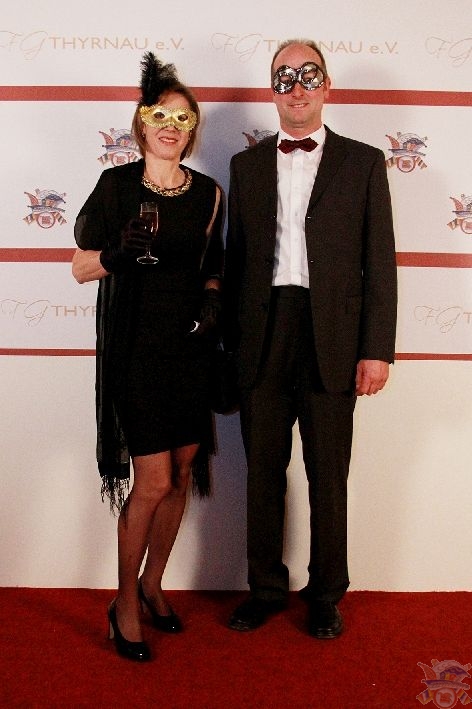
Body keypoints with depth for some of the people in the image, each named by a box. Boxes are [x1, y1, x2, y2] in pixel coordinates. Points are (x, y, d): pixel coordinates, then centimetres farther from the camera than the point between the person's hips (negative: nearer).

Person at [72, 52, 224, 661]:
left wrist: (212, 299, -5)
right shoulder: (116, 184, -4)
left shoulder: (208, 193, 6)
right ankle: (125, 603, 17)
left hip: (190, 347, 5)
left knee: (181, 473, 10)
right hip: (136, 348, -4)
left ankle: (153, 584, 31)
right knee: (153, 481, -5)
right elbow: (81, 267, -2)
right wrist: (117, 253, -22)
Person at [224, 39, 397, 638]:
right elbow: (236, 258, 10)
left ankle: (326, 594, 26)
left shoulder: (363, 162, 5)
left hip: (332, 342, -2)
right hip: (263, 338, 2)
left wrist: (377, 350, -6)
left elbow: (380, 263, 0)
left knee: (329, 476, 8)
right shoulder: (246, 165, 12)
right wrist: (232, 341, 5)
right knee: (263, 472, 11)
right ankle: (265, 588, 28)